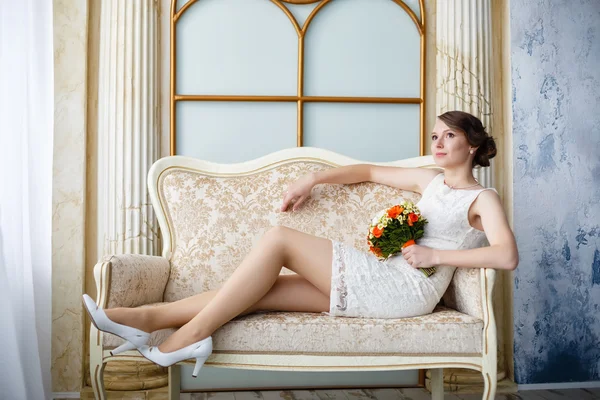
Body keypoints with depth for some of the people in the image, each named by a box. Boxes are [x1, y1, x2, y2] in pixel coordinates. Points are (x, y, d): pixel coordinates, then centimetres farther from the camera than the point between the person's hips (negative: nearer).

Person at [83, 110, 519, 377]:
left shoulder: (483, 198, 5)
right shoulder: (430, 180, 25)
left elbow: (507, 257, -12)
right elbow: (368, 170, 31)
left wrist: (435, 254, -13)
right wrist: (313, 178, 21)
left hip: (410, 288, -7)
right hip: (383, 283, 7)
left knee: (279, 239, -20)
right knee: (258, 291, -10)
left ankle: (191, 334, -19)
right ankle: (146, 319, -15)